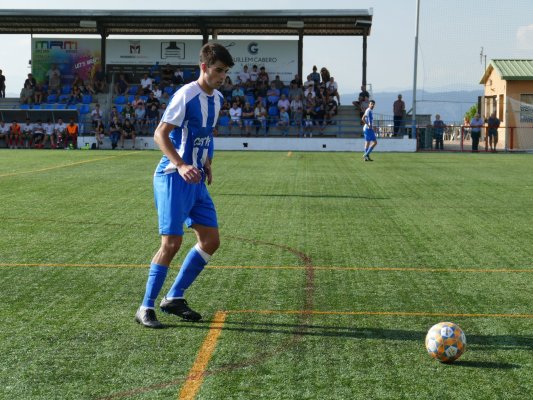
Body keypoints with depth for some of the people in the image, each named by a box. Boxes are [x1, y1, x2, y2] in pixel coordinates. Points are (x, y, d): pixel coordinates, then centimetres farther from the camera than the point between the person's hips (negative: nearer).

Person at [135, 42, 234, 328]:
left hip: (195, 179, 9)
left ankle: (174, 297, 19)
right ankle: (146, 308, 0)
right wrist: (181, 166, -28)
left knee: (211, 241, 7)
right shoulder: (186, 95, -15)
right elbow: (160, 134, -17)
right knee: (172, 242, -12)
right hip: (173, 178, -9)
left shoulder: (216, 98, 12)